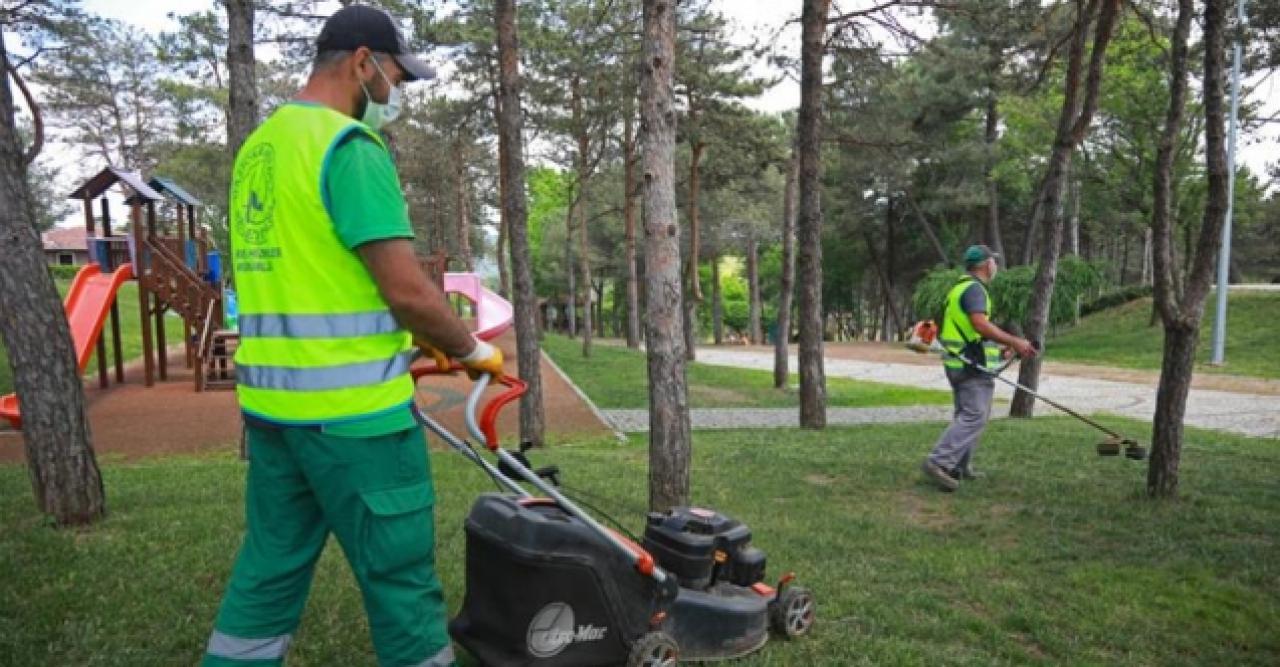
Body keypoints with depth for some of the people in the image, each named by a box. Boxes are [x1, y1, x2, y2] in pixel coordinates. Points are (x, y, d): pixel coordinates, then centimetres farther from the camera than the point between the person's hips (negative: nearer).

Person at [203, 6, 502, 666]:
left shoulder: (256, 149, 14)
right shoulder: (351, 145, -14)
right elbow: (408, 291, -20)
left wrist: (408, 343, 20)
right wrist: (474, 351, -1)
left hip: (269, 396, 9)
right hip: (350, 408, -9)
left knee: (267, 573, 18)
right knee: (400, 578, 6)